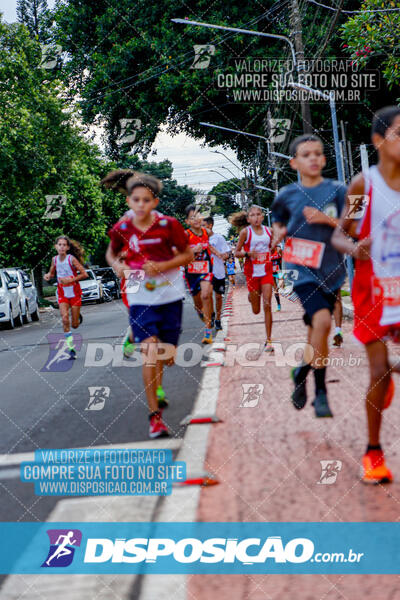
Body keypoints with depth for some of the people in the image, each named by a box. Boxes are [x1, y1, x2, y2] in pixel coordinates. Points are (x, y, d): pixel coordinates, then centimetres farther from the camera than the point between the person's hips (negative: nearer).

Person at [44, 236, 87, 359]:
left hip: (74, 293, -2)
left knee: (74, 325, 3)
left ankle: (78, 317, 41)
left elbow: (84, 274, -13)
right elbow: (52, 273, 16)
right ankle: (71, 348, -13)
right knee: (64, 318, -19)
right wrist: (48, 276, -6)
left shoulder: (71, 259, -14)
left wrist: (70, 279, -21)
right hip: (62, 294, 2)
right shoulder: (55, 259, -1)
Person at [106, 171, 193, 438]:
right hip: (140, 298, -1)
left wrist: (162, 266, -16)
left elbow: (188, 255, -1)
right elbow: (112, 254, 14)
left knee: (167, 357, 8)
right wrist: (118, 266, -8)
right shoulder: (121, 229, -5)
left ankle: (156, 387, 44)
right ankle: (155, 415, -10)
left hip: (170, 296, 1)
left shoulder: (168, 225, -9)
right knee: (150, 351, -17)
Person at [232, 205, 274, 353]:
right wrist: (248, 253, -21)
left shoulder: (268, 231, 3)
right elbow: (236, 252, -3)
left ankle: (268, 341, -5)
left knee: (267, 305, -10)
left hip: (266, 271, 1)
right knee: (256, 310, 10)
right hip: (252, 272, -1)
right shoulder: (245, 232, -6)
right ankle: (251, 296, 49)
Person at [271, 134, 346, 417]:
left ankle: (303, 371, 33)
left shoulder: (337, 190, 2)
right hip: (301, 267, -2)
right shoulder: (287, 195, 4)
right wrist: (279, 233, 0)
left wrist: (327, 219, -15)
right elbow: (278, 221, 22)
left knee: (317, 329, 10)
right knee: (322, 321, -21)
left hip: (331, 269, 2)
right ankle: (320, 392, -8)